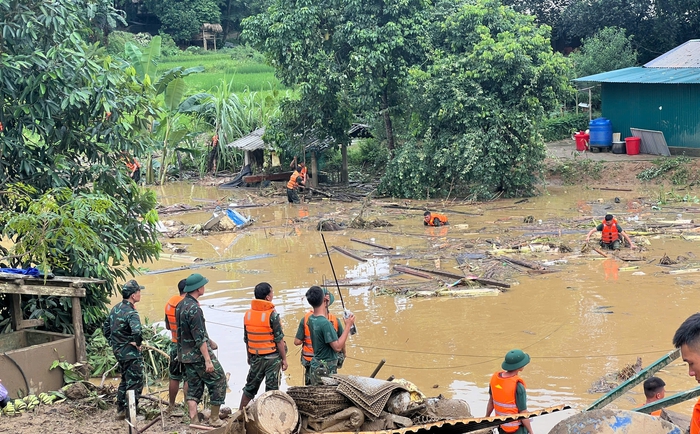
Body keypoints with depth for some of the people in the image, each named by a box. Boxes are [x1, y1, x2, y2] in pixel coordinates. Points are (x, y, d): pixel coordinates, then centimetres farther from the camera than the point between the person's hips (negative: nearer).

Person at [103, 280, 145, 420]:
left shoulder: (116, 308, 7)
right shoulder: (131, 312, -21)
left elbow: (105, 327, 18)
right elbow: (136, 331, -39)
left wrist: (113, 342, 19)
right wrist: (138, 343, -21)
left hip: (118, 351, 9)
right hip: (131, 353, -9)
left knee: (125, 380, 22)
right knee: (135, 383, 0)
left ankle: (120, 410, 27)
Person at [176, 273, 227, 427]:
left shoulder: (180, 305, 8)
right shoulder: (194, 308, -21)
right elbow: (199, 338, -23)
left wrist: (208, 340, 28)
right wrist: (208, 360, -22)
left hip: (186, 355, 9)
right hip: (199, 354, -9)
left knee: (193, 388, 12)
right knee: (219, 381, 4)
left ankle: (194, 421, 8)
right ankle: (214, 419, 8)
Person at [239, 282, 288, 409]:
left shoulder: (248, 314, 1)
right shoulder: (272, 314, -15)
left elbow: (246, 339, 10)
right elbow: (279, 340, -13)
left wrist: (249, 356, 21)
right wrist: (284, 359, -6)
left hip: (255, 357, 5)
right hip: (272, 357, -5)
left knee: (250, 388, 17)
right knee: (272, 389, 3)